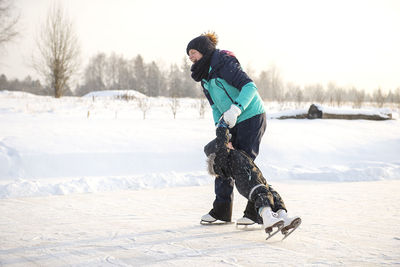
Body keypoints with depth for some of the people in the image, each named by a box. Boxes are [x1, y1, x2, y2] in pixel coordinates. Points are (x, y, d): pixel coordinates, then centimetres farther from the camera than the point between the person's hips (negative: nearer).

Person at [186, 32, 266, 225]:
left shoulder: (224, 64, -18)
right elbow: (216, 106, 11)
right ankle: (221, 210, 15)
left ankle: (257, 212, 1)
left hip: (252, 117, -9)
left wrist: (235, 109, -38)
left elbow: (250, 87, -26)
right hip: (234, 123, 9)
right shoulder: (205, 75, 9)